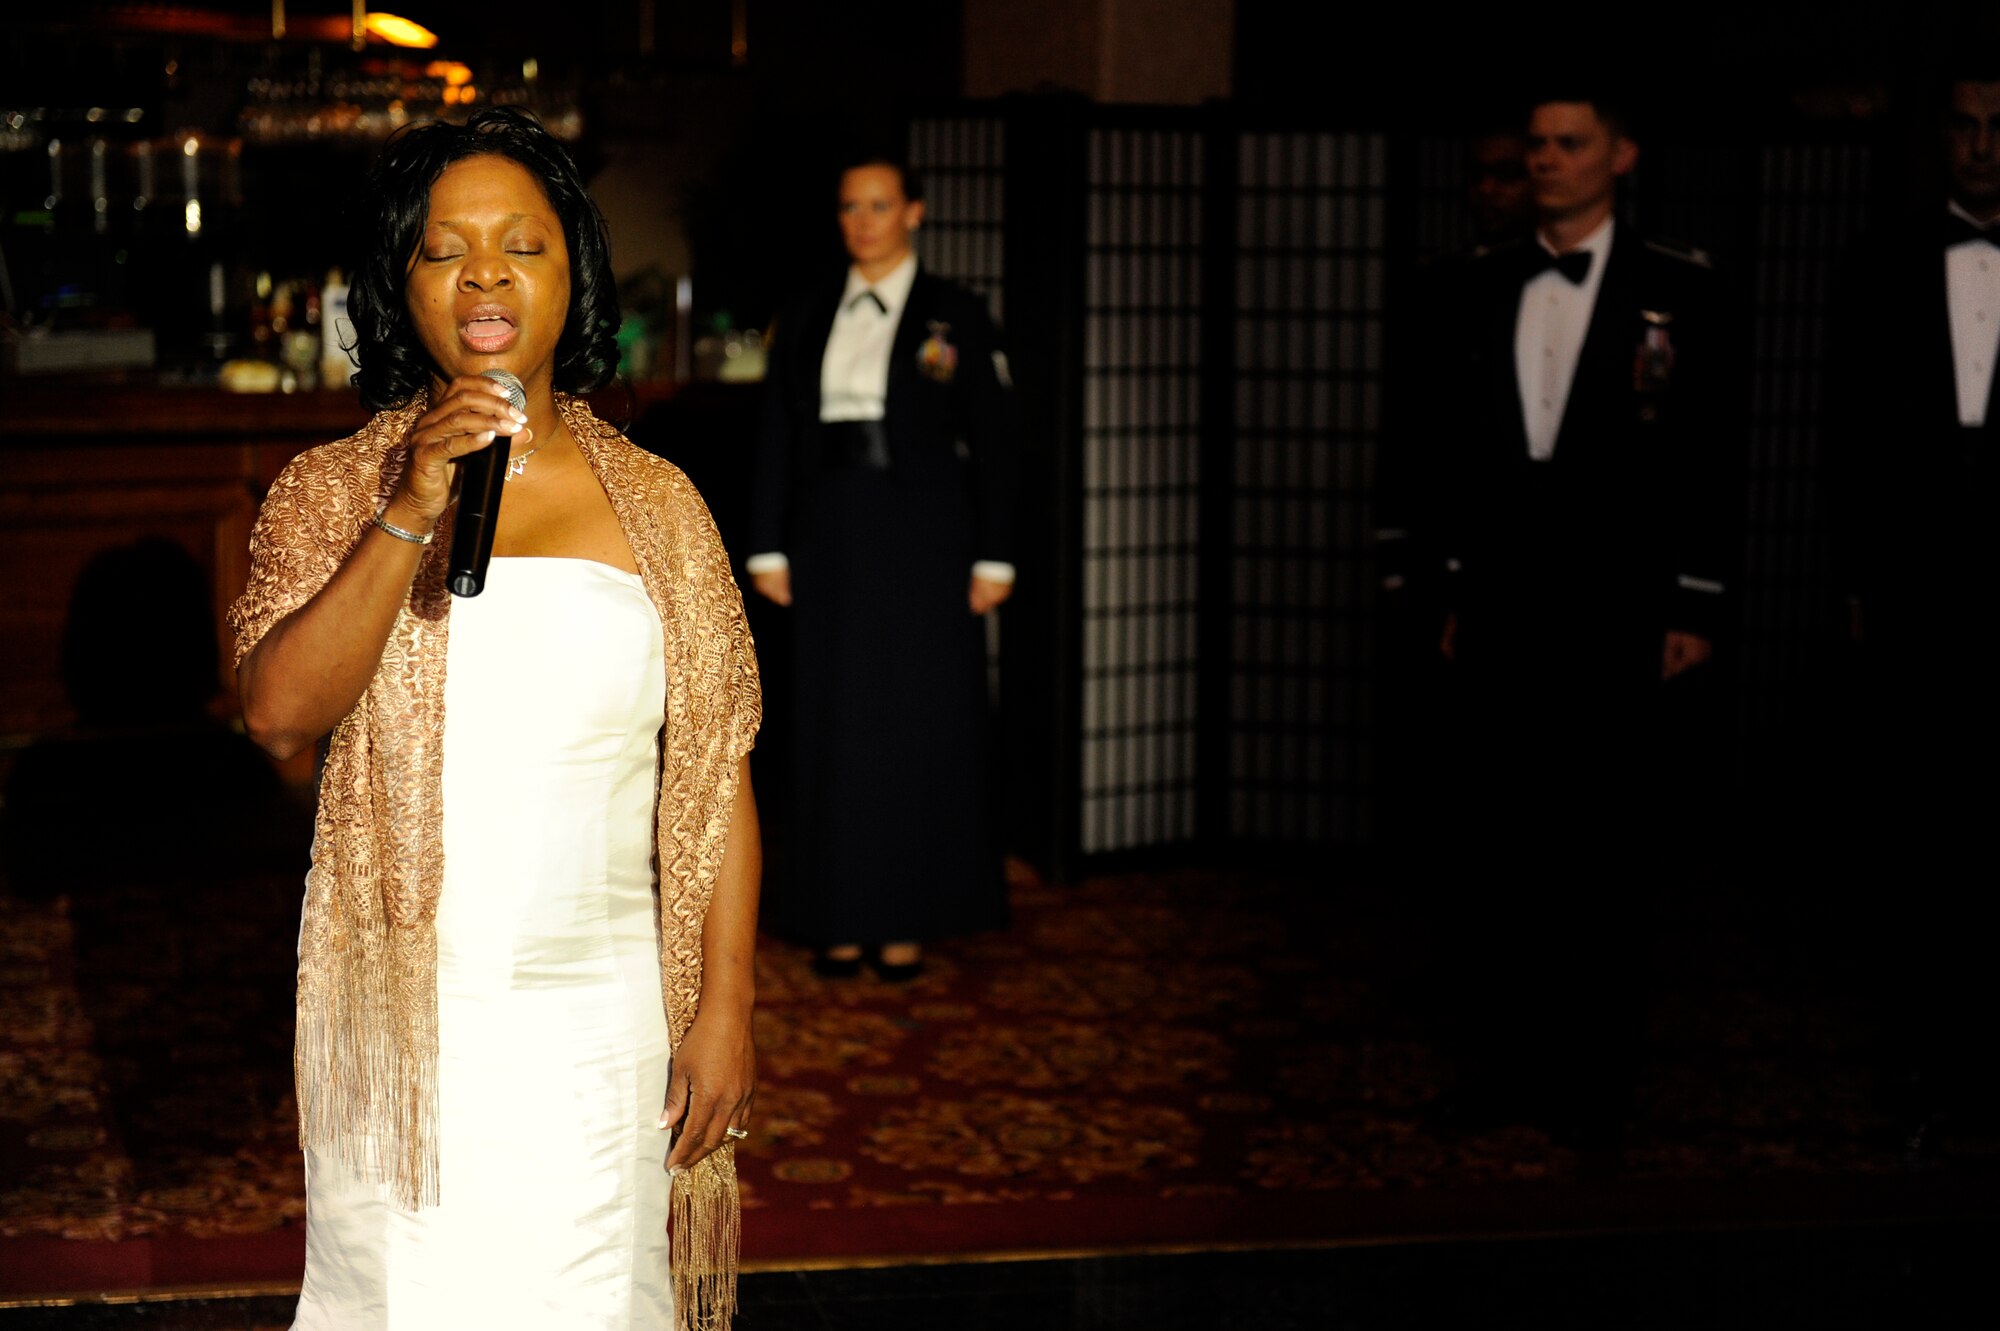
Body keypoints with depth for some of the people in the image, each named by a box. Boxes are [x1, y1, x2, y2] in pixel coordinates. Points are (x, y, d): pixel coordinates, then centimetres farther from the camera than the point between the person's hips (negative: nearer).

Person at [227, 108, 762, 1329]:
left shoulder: (655, 505, 3)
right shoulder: (334, 492, 2)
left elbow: (715, 778, 3)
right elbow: (279, 712, -14)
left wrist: (725, 1008, -1)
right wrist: (413, 515, -21)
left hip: (599, 1012, 0)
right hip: (401, 1007, 0)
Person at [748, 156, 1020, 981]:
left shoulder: (955, 317, 1)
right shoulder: (805, 319, 10)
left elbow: (993, 442, 0)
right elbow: (776, 438, 10)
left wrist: (993, 559, -5)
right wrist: (768, 548, 4)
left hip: (923, 540, -3)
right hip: (831, 539, 3)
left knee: (919, 721, 1)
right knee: (834, 721, 4)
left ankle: (906, 919, 9)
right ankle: (842, 917, 12)